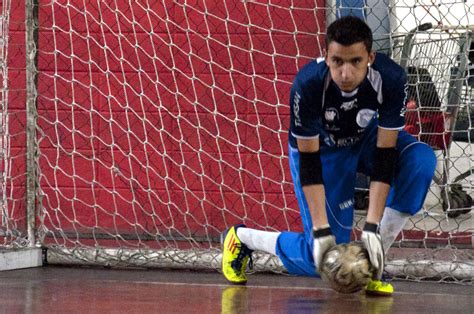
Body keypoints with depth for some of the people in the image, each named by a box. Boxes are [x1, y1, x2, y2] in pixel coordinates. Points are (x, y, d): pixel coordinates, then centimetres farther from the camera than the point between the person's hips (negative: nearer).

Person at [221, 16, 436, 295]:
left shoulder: (390, 78, -32)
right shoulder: (308, 84, -35)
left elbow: (384, 155, -28)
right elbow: (309, 162, -27)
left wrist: (372, 228, -32)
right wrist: (321, 230, -32)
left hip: (364, 139, 3)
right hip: (319, 148, -3)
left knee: (421, 159, -29)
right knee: (325, 257, -9)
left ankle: (376, 254, -17)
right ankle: (242, 237, 18)